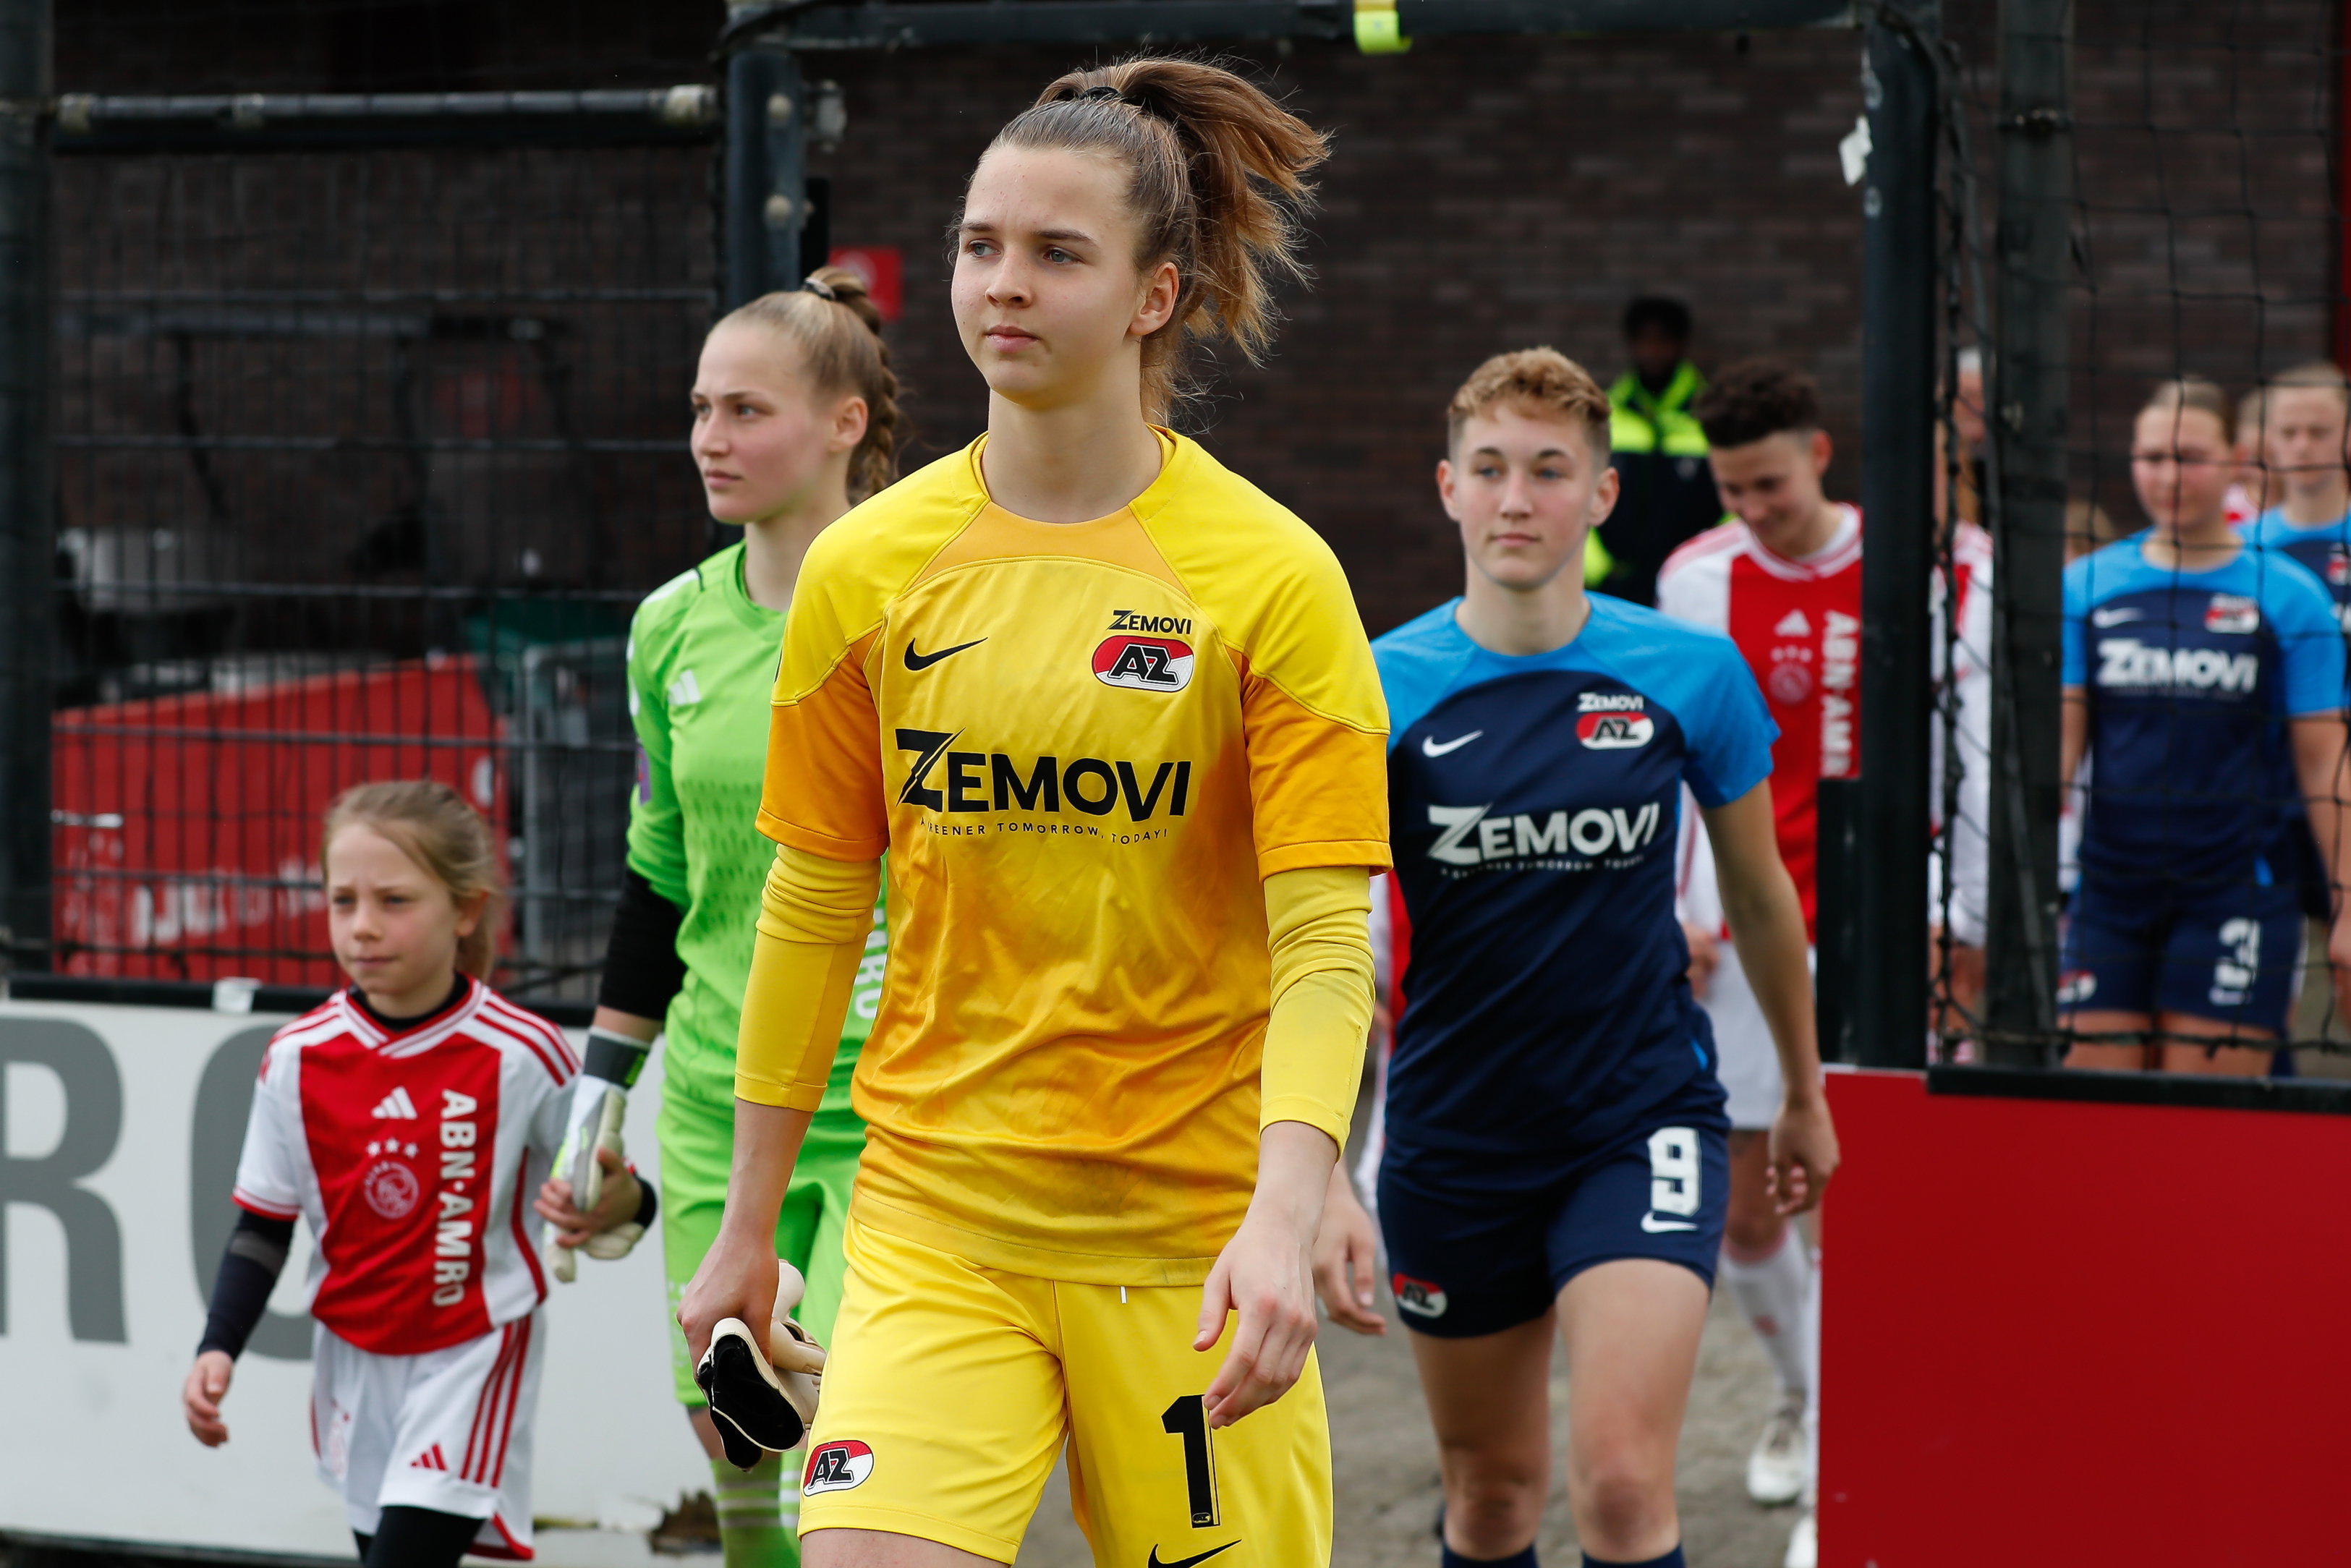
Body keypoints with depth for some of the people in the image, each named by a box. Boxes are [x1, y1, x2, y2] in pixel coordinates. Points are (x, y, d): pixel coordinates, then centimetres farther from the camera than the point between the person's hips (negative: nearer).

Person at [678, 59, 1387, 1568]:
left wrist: (1285, 1218, -25)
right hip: (932, 1212, 2)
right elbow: (811, 912, 12)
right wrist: (747, 1226, 14)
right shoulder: (867, 567, 4)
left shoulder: (1273, 576, -6)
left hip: (1192, 1222, -2)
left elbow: (1326, 947, -11)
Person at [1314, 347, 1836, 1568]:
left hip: (1643, 1119, -1)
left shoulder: (1691, 674, -6)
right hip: (1453, 1137, 1)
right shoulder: (1378, 692, -9)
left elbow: (1760, 895, 10)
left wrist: (1805, 1095, 19)